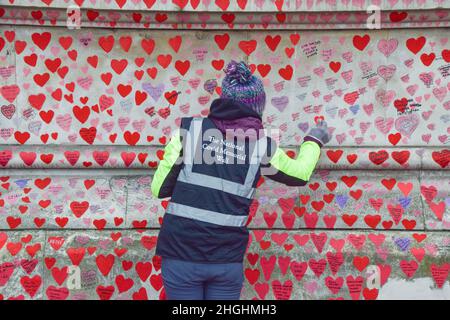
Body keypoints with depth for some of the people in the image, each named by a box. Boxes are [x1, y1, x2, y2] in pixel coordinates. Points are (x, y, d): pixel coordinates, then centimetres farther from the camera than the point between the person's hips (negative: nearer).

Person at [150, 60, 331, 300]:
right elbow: (300, 173, 18)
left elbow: (159, 188, -1)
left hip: (181, 254, 0)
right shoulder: (262, 146, 0)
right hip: (227, 259, 1)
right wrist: (314, 140, 36)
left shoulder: (189, 129, -3)